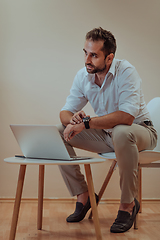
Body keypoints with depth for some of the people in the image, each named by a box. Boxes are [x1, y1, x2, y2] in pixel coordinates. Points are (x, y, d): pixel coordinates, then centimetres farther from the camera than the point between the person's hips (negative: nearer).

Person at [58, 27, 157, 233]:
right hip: (106, 135, 6)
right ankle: (83, 196, 1)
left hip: (139, 130, -5)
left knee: (122, 133, -41)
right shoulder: (83, 76, -5)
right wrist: (72, 120, -29)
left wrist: (85, 122, -37)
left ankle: (128, 204, -20)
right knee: (58, 133, -10)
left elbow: (127, 116, -35)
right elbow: (65, 112, -3)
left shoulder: (126, 72, -23)